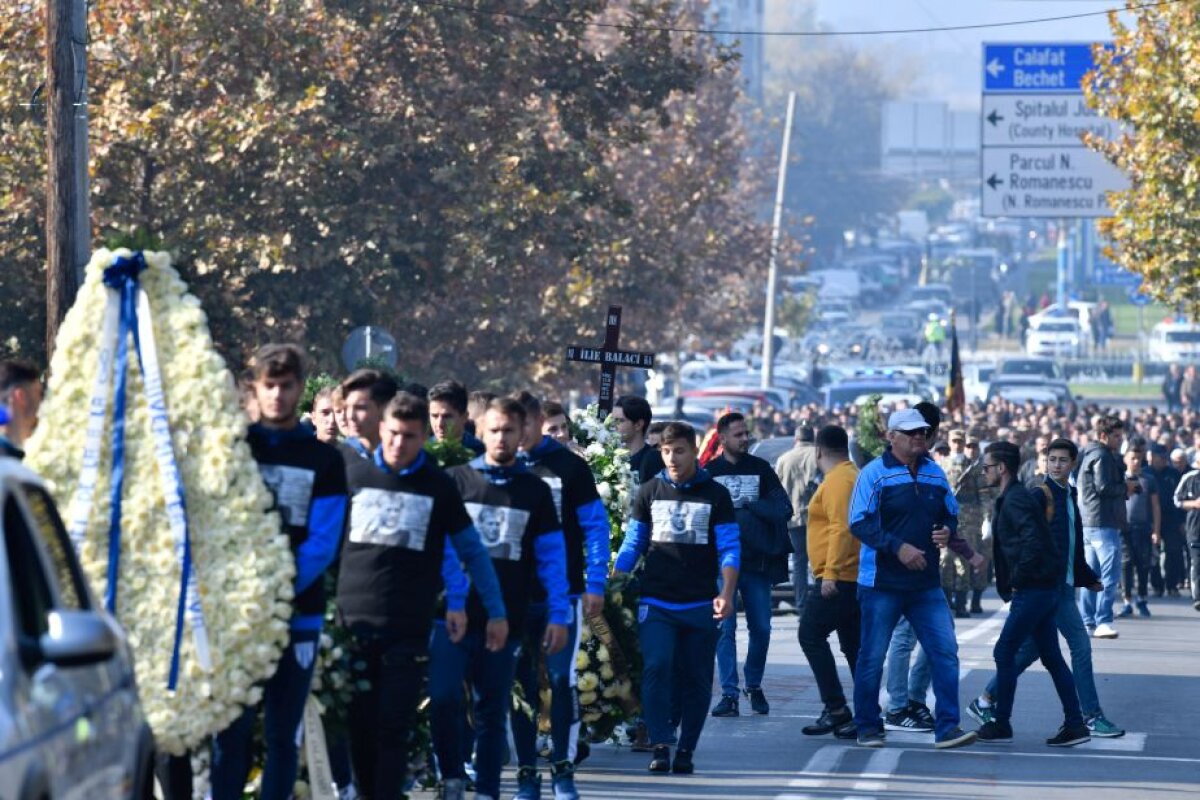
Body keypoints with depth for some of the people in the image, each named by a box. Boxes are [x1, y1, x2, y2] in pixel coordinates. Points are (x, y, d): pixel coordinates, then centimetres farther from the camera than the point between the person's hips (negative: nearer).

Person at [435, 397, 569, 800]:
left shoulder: (535, 491, 9)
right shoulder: (455, 481, 5)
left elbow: (551, 555, 8)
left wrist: (558, 615, 1)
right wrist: (450, 601, -8)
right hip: (453, 613, -1)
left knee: (493, 710, 6)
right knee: (443, 697, -14)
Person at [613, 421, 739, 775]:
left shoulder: (715, 495, 5)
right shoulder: (649, 492, 9)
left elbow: (729, 549, 2)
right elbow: (632, 545, 12)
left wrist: (726, 593, -11)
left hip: (700, 605, 0)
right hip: (656, 603, 0)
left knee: (696, 679, 2)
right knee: (656, 668, -16)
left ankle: (686, 751, 11)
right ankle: (660, 746, -13)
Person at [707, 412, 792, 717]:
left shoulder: (761, 469, 8)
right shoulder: (708, 473, 4)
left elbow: (783, 509, 0)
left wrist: (748, 506, -8)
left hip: (757, 562, 2)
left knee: (761, 628, 4)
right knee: (725, 628, -7)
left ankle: (754, 686, 23)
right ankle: (729, 693, -5)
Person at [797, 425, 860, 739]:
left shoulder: (838, 480, -12)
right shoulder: (853, 476, 18)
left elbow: (842, 528, -22)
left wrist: (831, 572, -26)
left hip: (838, 579, -10)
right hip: (856, 579, 10)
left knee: (811, 635, -7)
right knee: (854, 646, 9)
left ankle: (835, 708, -11)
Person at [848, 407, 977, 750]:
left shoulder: (935, 474, 11)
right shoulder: (874, 474, -6)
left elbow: (951, 513, 22)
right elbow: (860, 523, -13)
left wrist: (947, 530, -2)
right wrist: (898, 547, -22)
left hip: (926, 584, 4)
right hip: (882, 583, -4)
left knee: (945, 651, -4)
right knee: (872, 656, 3)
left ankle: (947, 728, -1)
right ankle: (867, 728, 15)